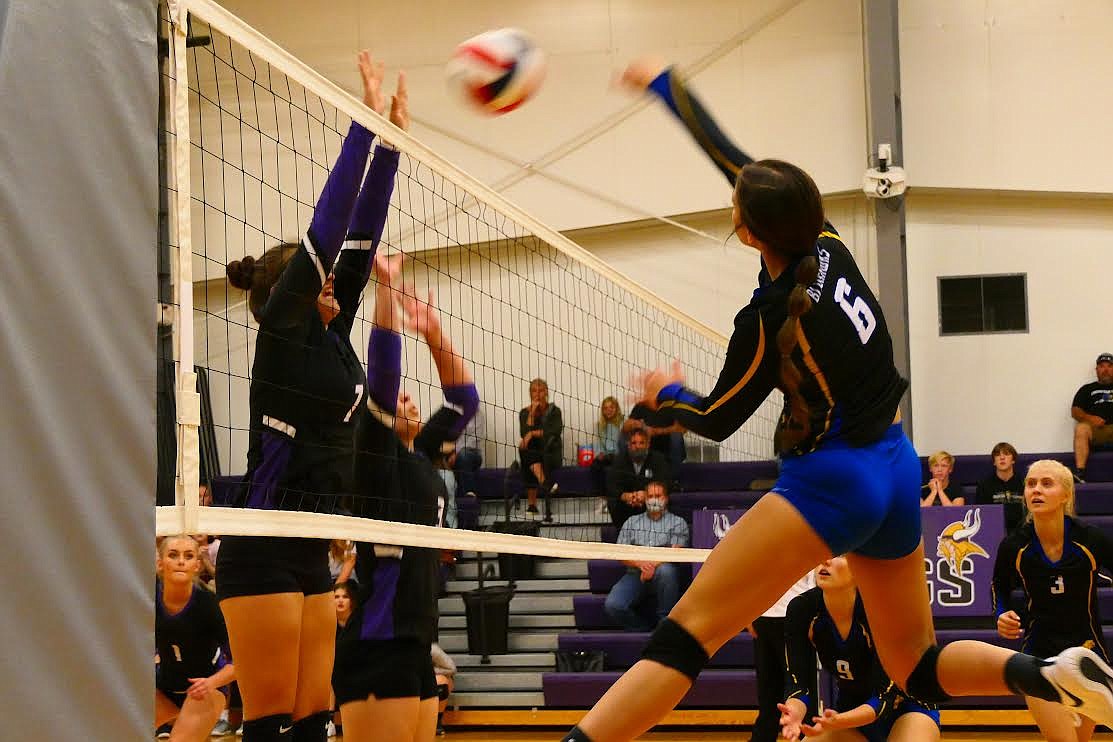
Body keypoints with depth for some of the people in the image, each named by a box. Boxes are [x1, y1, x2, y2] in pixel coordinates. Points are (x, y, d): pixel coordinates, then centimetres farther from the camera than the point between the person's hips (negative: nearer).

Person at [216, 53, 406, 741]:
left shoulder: (331, 334, 13)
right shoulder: (281, 329, -6)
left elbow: (360, 234, 13)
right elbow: (328, 224, -11)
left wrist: (393, 140, 11)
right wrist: (366, 123, -9)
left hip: (312, 552, 8)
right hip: (264, 550, -8)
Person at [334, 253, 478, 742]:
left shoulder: (420, 455, 16)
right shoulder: (375, 454, -5)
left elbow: (463, 400, 25)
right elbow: (382, 371, -16)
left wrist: (434, 333, 16)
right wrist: (385, 286, -15)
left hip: (415, 645, 9)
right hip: (376, 646, -9)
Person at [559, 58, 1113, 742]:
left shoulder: (772, 318, -16)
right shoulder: (828, 245, 0)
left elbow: (716, 421, 0)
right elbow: (725, 151, 11)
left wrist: (667, 394, 20)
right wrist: (664, 84, 19)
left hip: (830, 483, -8)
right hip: (897, 474, 8)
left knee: (687, 632, -13)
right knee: (917, 666, 15)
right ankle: (1055, 673, -9)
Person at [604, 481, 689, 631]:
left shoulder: (677, 522, 14)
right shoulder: (632, 522, 21)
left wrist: (654, 565, -21)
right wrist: (640, 563, -11)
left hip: (661, 573, -2)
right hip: (635, 574, 2)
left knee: (666, 570, -39)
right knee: (613, 605, -26)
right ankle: (645, 629, -4)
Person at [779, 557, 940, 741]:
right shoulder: (801, 609, -18)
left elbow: (886, 694, -29)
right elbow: (798, 679, -18)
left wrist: (838, 721, -47)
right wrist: (794, 711, -41)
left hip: (907, 706, -4)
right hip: (850, 707, 5)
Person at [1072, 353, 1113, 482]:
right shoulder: (1087, 389, 26)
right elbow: (1075, 411, 14)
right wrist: (1089, 418, -7)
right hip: (1095, 430, 0)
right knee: (1081, 427, -34)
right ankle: (1080, 472, -42)